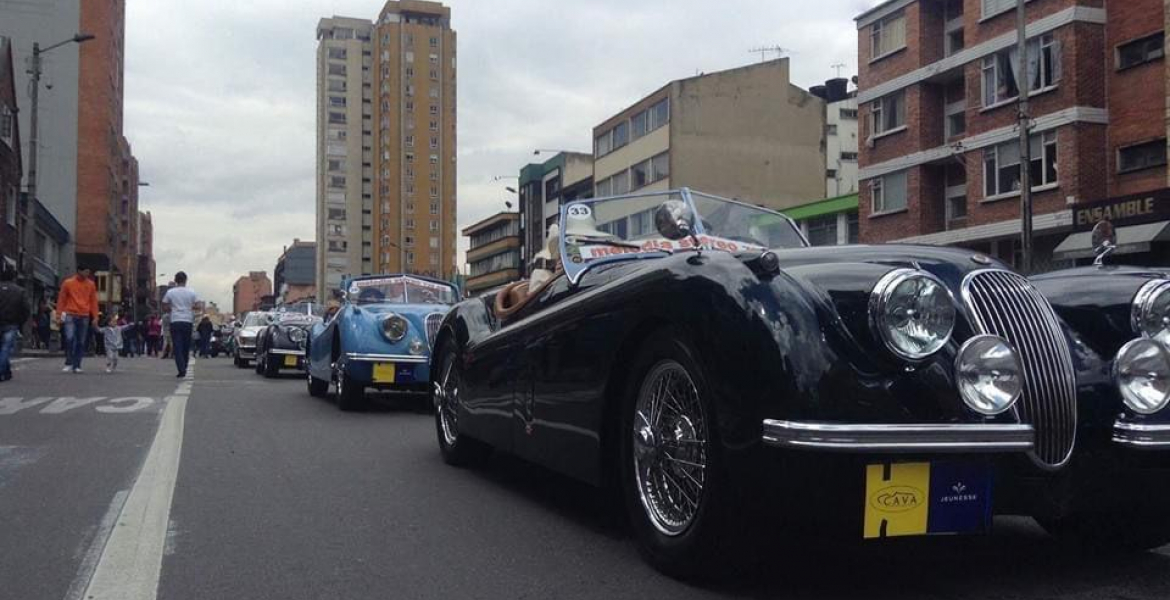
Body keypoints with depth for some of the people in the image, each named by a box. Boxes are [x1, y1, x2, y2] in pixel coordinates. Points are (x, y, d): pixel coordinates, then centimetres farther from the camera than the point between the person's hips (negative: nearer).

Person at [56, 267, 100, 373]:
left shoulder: (91, 284, 8)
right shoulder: (68, 283, 1)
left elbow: (94, 301, 11)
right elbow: (61, 299, 5)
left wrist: (95, 316, 6)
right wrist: (59, 314, 0)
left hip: (84, 317, 3)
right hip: (70, 315, -2)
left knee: (81, 342, 3)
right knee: (70, 338, -16)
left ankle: (76, 366, 8)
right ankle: (69, 364, -6)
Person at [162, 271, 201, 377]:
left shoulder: (170, 292, 0)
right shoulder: (191, 292, 0)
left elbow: (165, 307, 2)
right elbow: (199, 306, -4)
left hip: (175, 322, -1)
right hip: (187, 321, 1)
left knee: (178, 347, -3)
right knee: (186, 347, 13)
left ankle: (182, 370, -14)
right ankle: (184, 368, 19)